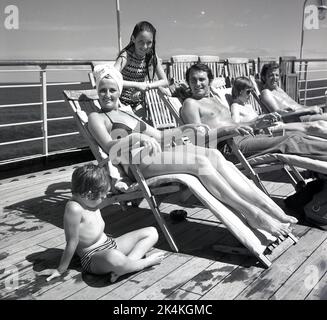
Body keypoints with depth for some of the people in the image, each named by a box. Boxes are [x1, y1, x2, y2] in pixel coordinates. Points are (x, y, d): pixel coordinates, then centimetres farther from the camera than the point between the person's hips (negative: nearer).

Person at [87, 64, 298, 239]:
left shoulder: (126, 114, 32)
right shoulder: (97, 117, 10)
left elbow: (158, 135, 29)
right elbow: (109, 146, -9)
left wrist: (185, 128, 16)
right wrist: (136, 138, -26)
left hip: (155, 153, 7)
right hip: (136, 162, -7)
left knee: (214, 155, -17)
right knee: (200, 161, -27)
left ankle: (273, 210, -24)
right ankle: (252, 213, -27)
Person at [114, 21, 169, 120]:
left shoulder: (152, 56, -4)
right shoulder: (126, 56, -19)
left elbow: (164, 81, -2)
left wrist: (146, 86, -17)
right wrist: (137, 85, -30)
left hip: (138, 104, 4)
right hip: (122, 103, -4)